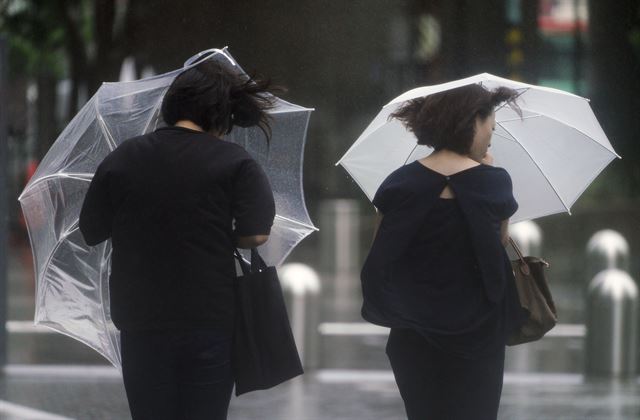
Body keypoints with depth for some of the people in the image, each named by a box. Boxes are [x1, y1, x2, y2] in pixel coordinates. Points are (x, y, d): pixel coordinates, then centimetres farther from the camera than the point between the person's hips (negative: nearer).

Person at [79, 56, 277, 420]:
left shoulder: (121, 161, 1)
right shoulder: (236, 163, -8)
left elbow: (92, 233, 8)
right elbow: (256, 234, -14)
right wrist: (216, 236, 6)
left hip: (141, 325, 2)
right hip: (211, 322, -2)